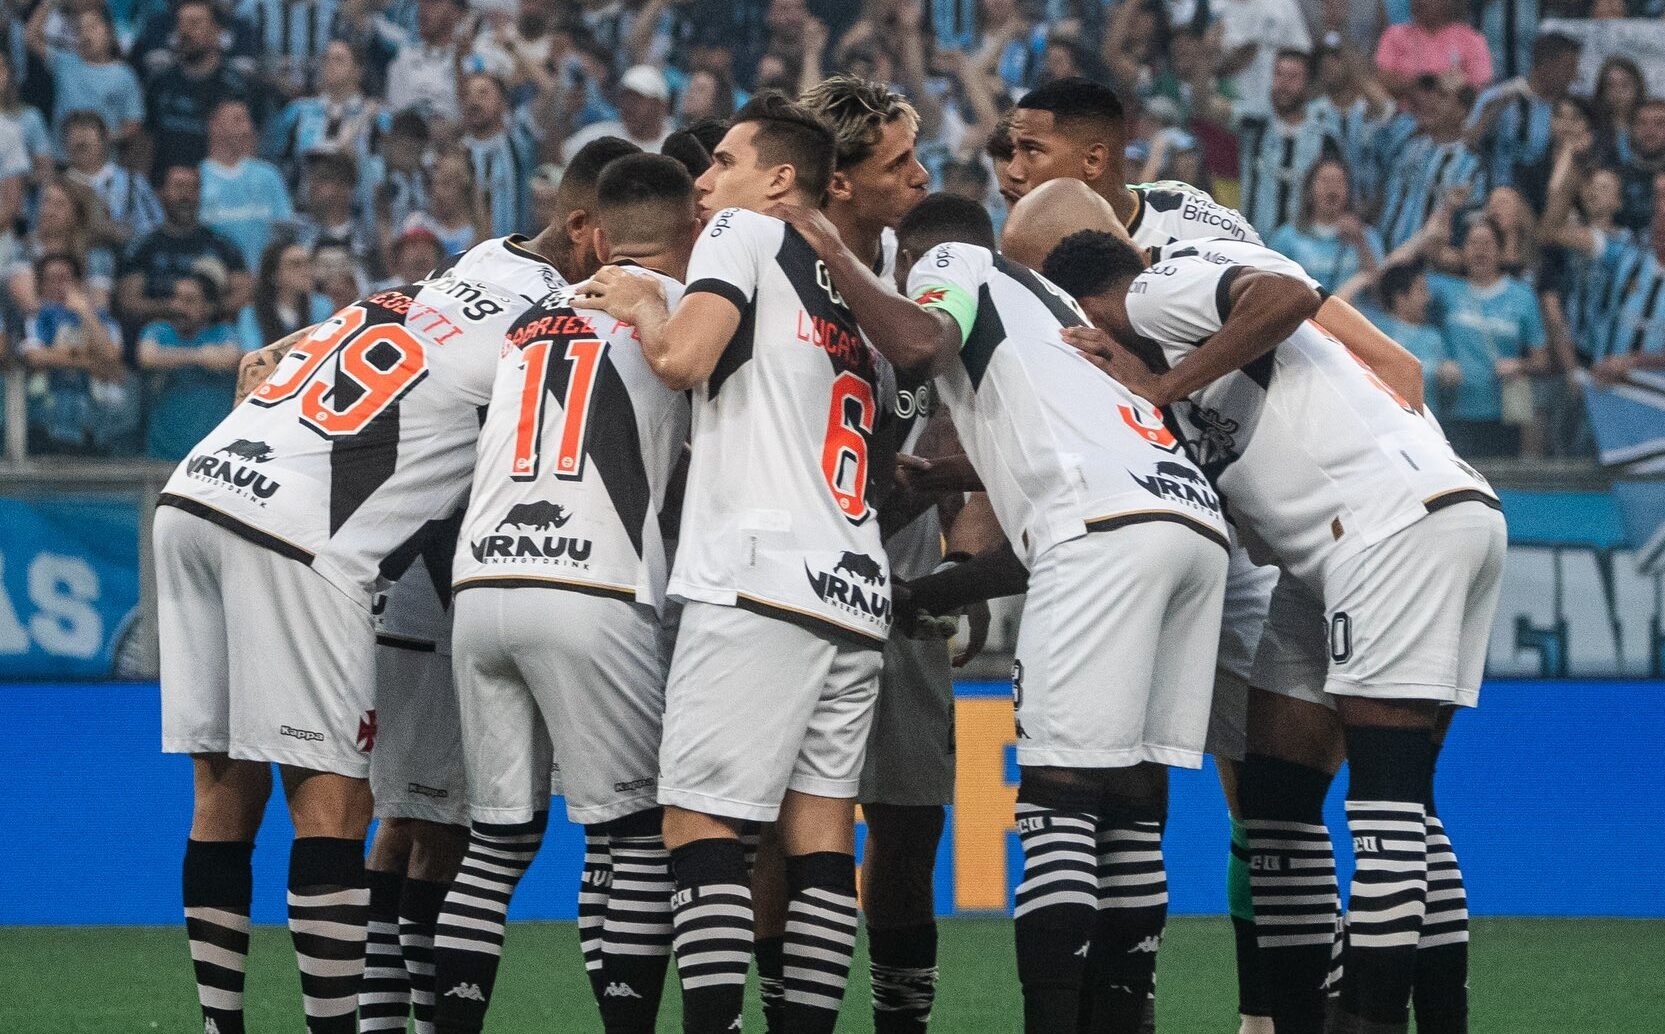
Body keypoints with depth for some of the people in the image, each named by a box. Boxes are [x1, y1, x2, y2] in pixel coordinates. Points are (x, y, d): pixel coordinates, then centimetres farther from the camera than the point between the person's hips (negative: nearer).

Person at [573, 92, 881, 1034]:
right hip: (857, 592, 8)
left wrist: (641, 307, 7)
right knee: (819, 831, 4)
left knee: (702, 821, -8)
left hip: (760, 578, -8)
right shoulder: (854, 293, 25)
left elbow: (684, 358, -12)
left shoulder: (747, 235, 3)